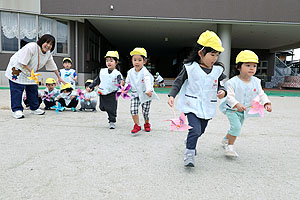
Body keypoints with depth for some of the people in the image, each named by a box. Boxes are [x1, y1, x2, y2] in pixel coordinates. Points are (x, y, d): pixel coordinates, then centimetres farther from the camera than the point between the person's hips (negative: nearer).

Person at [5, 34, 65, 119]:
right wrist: (31, 71, -29)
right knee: (17, 90, -10)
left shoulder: (48, 53, -5)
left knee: (33, 89, 7)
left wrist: (59, 77, 8)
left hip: (30, 72, 7)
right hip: (17, 69, -7)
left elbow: (53, 66, 5)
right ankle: (16, 110, -5)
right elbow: (22, 62, -28)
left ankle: (34, 108, 18)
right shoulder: (31, 47, -29)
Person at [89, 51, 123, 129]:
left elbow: (120, 79, -24)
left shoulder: (117, 73, -8)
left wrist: (121, 82, -48)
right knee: (102, 107, 13)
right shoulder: (102, 71, 6)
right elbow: (97, 80, 15)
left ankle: (112, 122, 15)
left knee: (112, 109, 1)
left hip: (112, 95, -4)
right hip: (102, 94, 5)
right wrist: (90, 86, 16)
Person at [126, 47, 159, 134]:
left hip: (145, 94, -3)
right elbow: (127, 82, 13)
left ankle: (147, 124, 35)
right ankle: (137, 125, 7)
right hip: (135, 94, 4)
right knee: (133, 109, -12)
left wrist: (149, 90, -56)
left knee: (145, 111, 4)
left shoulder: (145, 72, -20)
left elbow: (148, 81, -39)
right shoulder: (130, 72, -2)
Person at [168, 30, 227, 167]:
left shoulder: (218, 69, 3)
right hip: (192, 105, -4)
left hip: (207, 107, 5)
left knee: (200, 131, 18)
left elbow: (219, 85, 14)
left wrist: (222, 91, -7)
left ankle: (190, 142, 49)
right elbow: (178, 82, -3)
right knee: (195, 129, -17)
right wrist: (172, 95, -14)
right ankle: (189, 154, 0)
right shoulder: (190, 67, -9)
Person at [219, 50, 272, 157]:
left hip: (244, 111, 7)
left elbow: (261, 94, 2)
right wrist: (237, 105, -40)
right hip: (232, 109, -6)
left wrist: (266, 103, -14)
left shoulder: (256, 82, -3)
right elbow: (230, 96, -25)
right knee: (236, 126, -24)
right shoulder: (233, 82, -21)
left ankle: (225, 140, 46)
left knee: (237, 128, 20)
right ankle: (230, 147, -10)